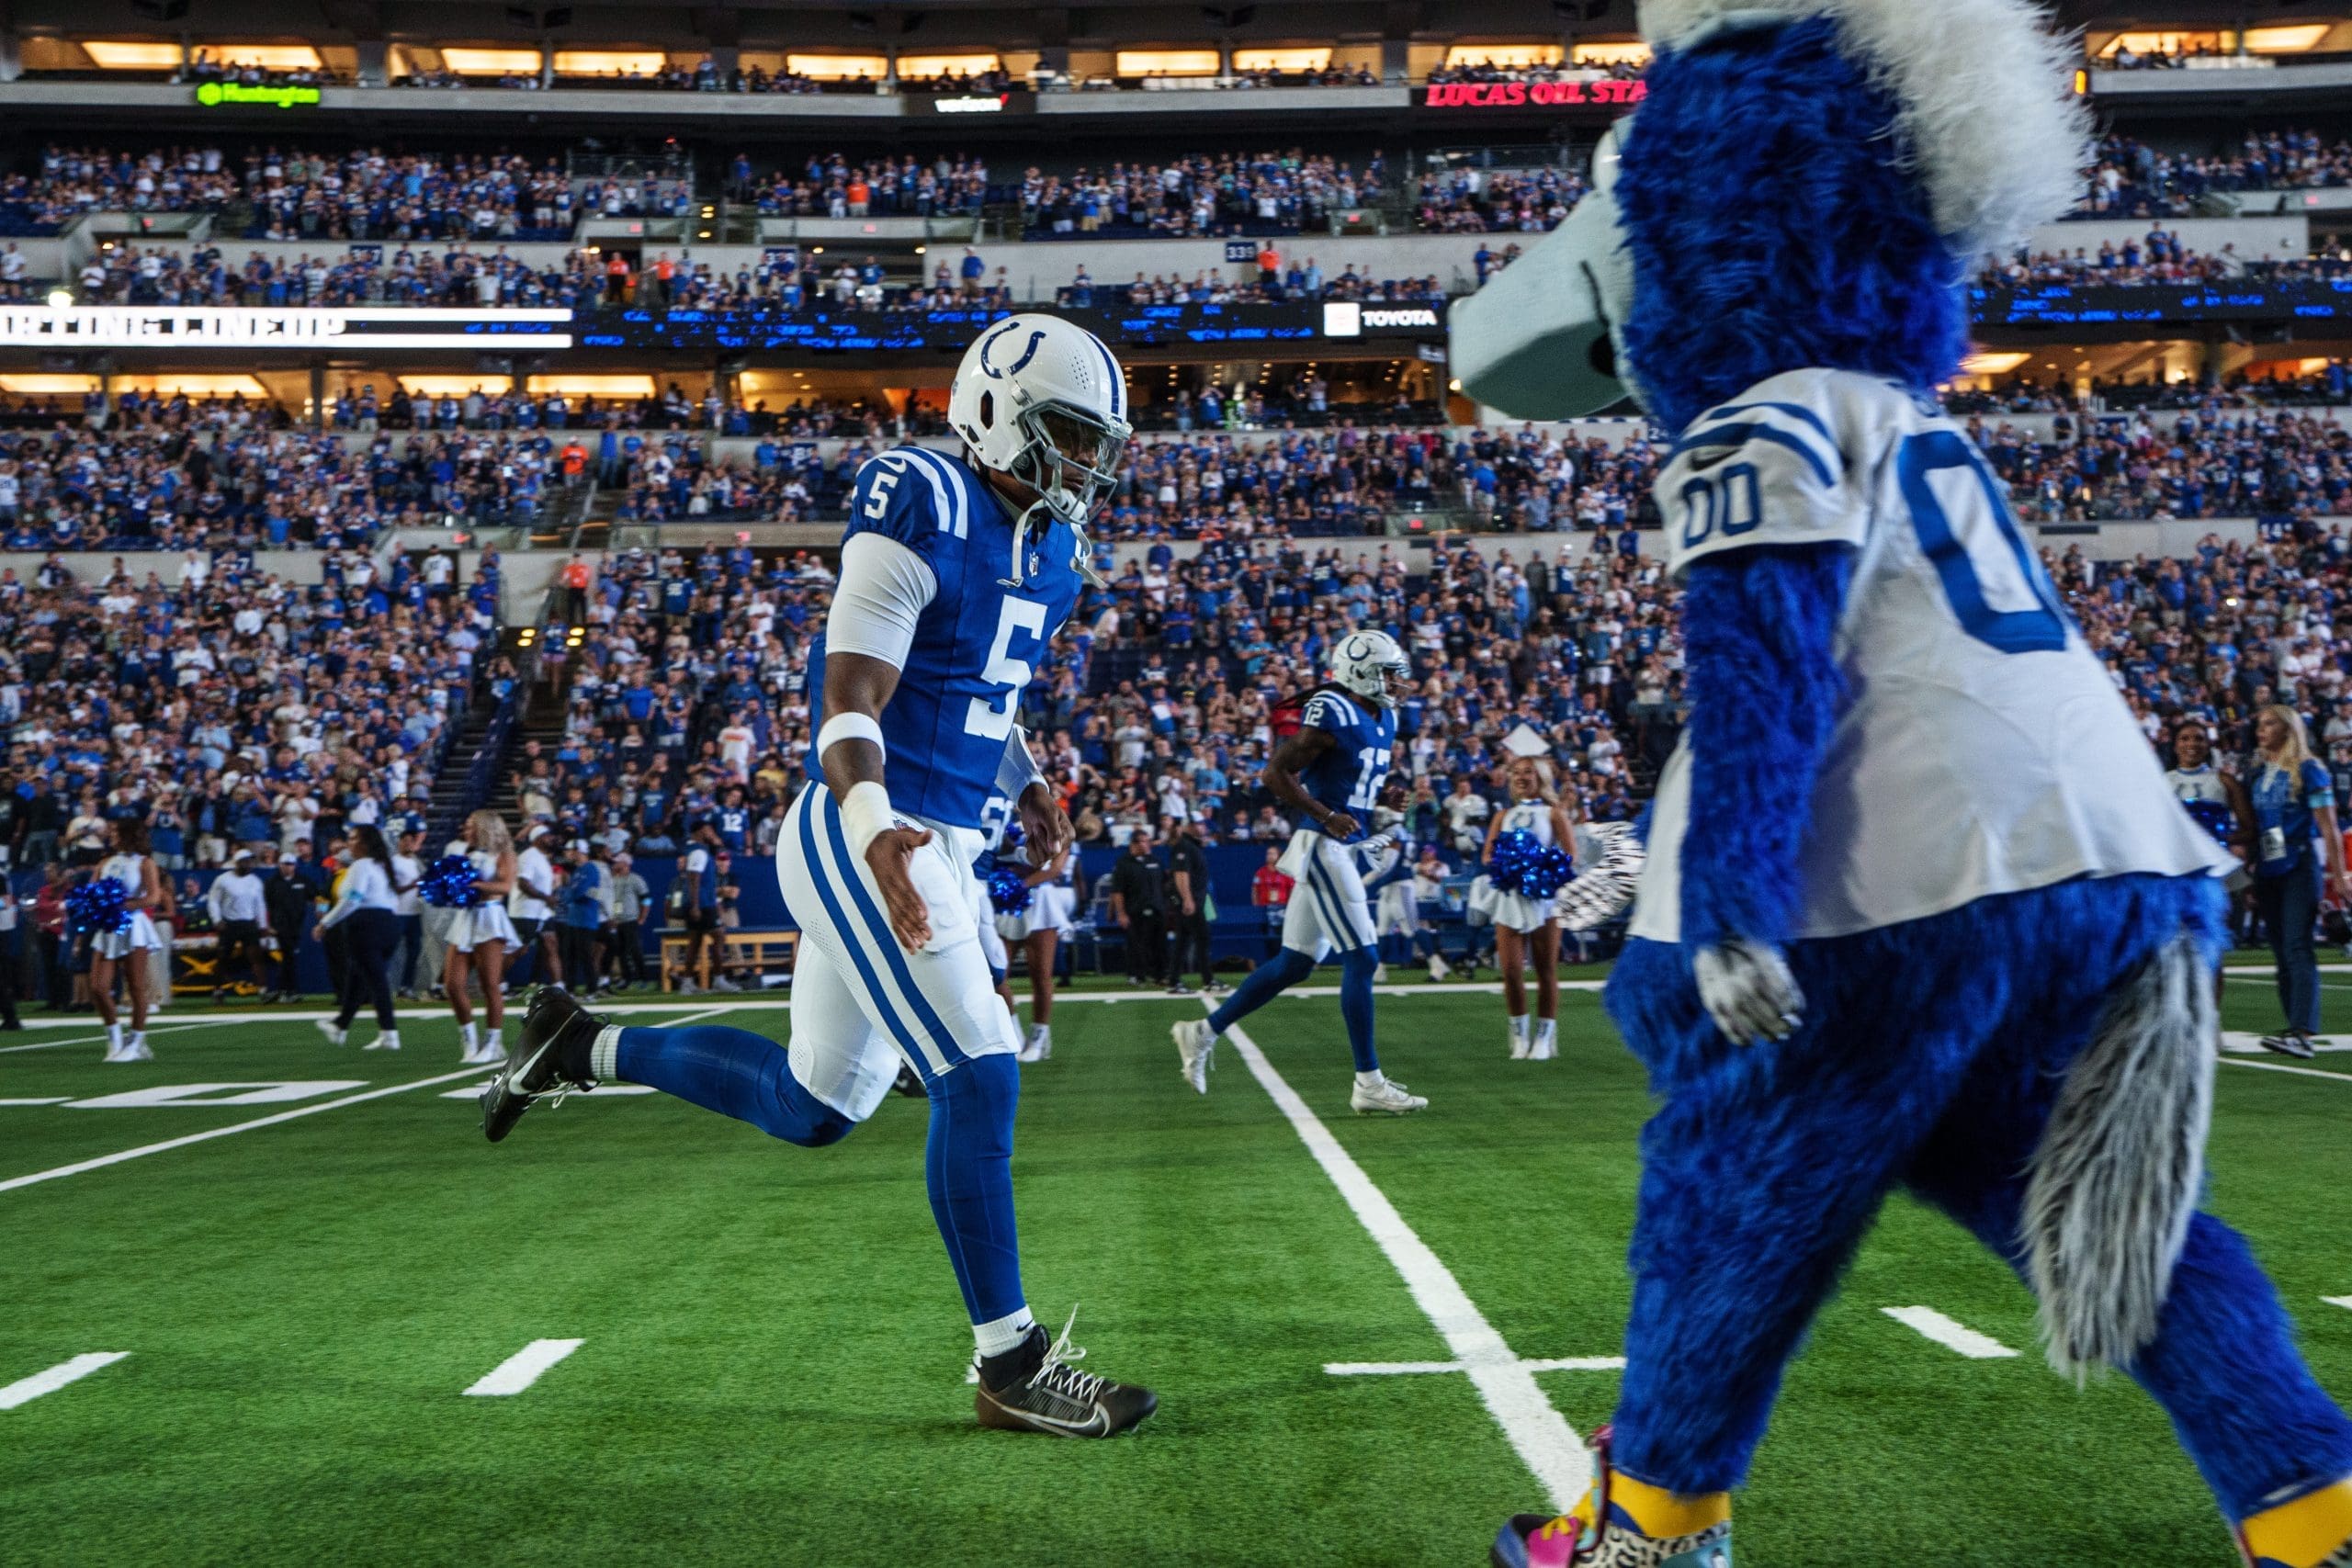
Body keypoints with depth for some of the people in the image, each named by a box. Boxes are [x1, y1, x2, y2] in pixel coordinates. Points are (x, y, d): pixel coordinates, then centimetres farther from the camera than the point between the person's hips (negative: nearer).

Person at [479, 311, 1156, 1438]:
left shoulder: (1050, 549, 13)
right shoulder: (925, 510, -14)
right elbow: (850, 698, -20)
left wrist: (1026, 788, 13)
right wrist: (875, 825, -35)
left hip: (940, 845, 10)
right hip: (865, 840, -10)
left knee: (816, 1106, 15)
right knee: (980, 1079, -11)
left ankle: (580, 1047, 33)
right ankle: (1010, 1364, 2)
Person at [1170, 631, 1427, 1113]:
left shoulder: (1383, 719, 14)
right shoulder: (1331, 715, -15)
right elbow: (1275, 772, -16)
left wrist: (1382, 837, 12)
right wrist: (1326, 816, -18)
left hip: (1348, 848, 10)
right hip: (1324, 848, -10)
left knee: (1294, 964, 12)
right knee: (1361, 959, -8)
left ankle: (1204, 1032, 23)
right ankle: (1369, 1083, -2)